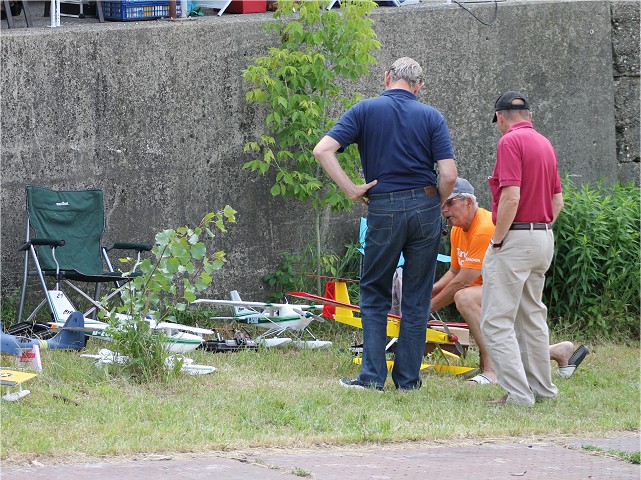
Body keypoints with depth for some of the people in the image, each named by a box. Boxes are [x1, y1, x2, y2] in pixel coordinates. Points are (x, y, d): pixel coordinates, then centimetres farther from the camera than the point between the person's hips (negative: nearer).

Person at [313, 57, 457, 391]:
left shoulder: (365, 110, 0)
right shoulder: (431, 117, 1)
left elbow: (323, 150, -11)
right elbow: (449, 175, -7)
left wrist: (350, 189, -5)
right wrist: (436, 204, 10)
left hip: (383, 209, -1)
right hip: (424, 207, 1)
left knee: (375, 296, 11)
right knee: (417, 298, 9)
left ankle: (372, 376, 4)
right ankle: (408, 378, 11)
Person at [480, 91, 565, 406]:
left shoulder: (510, 142, -13)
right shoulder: (545, 144, 13)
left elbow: (511, 196, -22)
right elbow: (558, 201, 16)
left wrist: (497, 241, -14)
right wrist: (542, 228, 17)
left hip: (515, 238, -9)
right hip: (544, 238, 9)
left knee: (497, 321, -7)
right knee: (532, 316, 20)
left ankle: (518, 394, -13)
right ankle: (542, 388, 25)